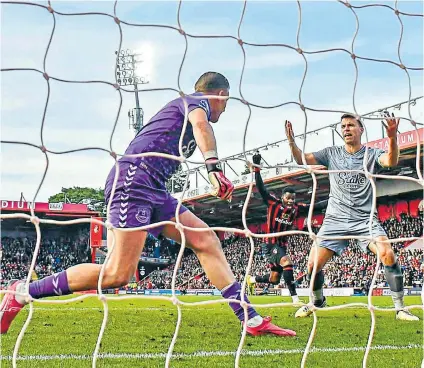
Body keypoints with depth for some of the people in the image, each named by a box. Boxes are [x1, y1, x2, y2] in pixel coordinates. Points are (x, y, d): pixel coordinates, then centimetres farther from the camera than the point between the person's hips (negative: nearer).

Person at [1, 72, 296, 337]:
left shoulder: (184, 104, 32)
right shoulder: (199, 100, 5)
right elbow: (200, 124, -19)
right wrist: (214, 167, -30)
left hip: (154, 190, 10)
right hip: (134, 176, -10)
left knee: (207, 241, 2)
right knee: (118, 275, -18)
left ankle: (252, 321, 0)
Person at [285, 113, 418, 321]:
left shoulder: (372, 154, 2)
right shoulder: (331, 153, 9)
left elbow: (391, 161, -19)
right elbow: (302, 160, 4)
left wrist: (392, 137, -38)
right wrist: (291, 142, -16)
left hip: (365, 219, -2)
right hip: (335, 219, 2)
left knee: (388, 254, -25)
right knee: (313, 264, -7)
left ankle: (400, 308, -10)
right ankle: (317, 302, 23)